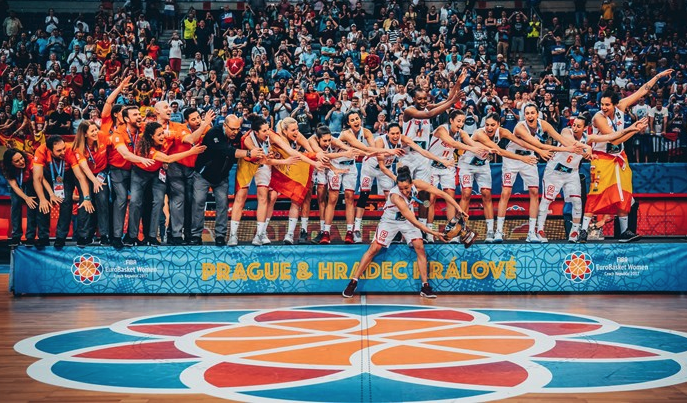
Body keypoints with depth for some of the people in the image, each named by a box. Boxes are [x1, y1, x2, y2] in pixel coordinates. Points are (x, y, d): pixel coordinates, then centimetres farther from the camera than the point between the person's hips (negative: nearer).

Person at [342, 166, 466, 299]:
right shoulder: (395, 196, -37)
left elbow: (442, 194, -21)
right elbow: (414, 221, -37)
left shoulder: (417, 184, -25)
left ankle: (425, 287, -5)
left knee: (420, 247, -11)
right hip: (390, 221, -4)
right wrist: (432, 232, -38)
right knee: (374, 248, -8)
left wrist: (459, 208, -25)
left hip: (407, 220, 4)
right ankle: (353, 282, 1)